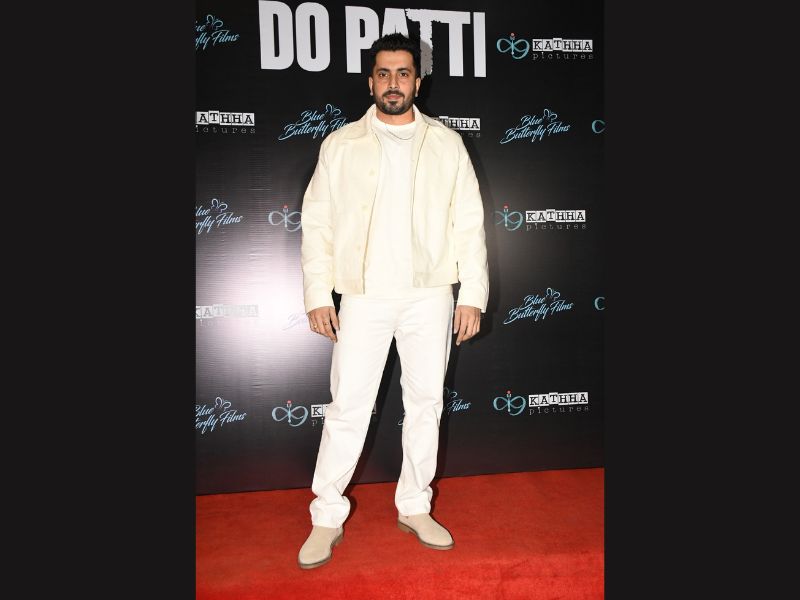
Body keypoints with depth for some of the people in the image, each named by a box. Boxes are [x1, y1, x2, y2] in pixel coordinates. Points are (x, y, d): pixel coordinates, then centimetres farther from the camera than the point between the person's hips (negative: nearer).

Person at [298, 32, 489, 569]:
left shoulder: (446, 144, 7)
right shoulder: (341, 144, 6)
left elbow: (469, 223, 4)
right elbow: (317, 222, 4)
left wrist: (473, 295, -2)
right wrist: (318, 294, -3)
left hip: (430, 295, 2)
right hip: (364, 297, -1)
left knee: (426, 404, 9)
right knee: (348, 408, 1)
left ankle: (415, 508, 26)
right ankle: (327, 518, 16)